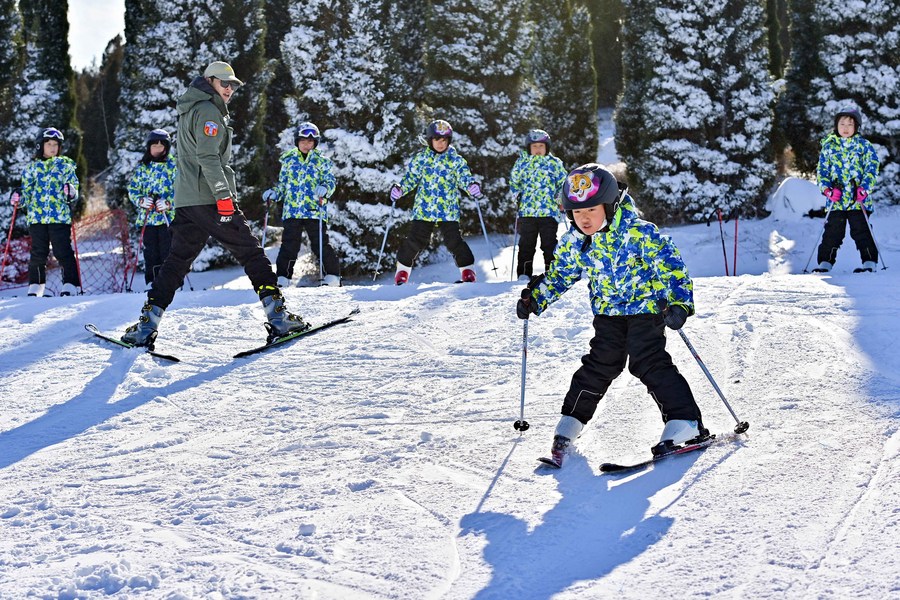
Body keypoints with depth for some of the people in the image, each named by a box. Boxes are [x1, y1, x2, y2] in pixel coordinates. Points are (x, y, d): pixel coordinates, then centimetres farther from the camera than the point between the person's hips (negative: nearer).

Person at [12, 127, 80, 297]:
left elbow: (74, 192, 5)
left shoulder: (66, 166, 8)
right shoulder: (32, 167, 13)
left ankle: (70, 285, -3)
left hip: (60, 216, -2)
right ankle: (35, 286, 13)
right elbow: (27, 192, 17)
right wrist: (19, 199, -3)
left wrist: (71, 193, -17)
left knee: (63, 252, -6)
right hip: (37, 217, 2)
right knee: (38, 254, 4)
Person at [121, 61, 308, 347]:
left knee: (176, 261, 8)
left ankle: (147, 324, -1)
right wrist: (224, 194, -22)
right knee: (251, 253, -2)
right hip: (210, 199, -8)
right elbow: (208, 157, -19)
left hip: (186, 201, 9)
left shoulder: (188, 111, 23)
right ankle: (277, 316, -5)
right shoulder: (208, 111, -8)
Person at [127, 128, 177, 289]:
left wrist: (169, 203, -18)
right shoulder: (142, 166, 13)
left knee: (167, 251, -8)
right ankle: (151, 283, 10)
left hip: (168, 215, -3)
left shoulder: (173, 165, 3)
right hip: (147, 216, 3)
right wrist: (141, 200, -8)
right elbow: (132, 189, 12)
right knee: (150, 252, 4)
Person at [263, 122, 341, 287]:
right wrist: (273, 194, 4)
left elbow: (330, 182, 2)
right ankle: (282, 277, 3)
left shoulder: (322, 161, 8)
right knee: (289, 245, -2)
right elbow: (282, 185, 22)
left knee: (320, 244, -4)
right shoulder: (289, 160, 16)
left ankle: (332, 276, 3)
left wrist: (324, 190, -20)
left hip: (315, 210, -2)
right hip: (292, 210, 2)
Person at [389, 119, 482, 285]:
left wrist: (472, 187, -25)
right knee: (416, 240, 0)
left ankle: (467, 269, 3)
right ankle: (403, 268, 18)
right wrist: (399, 188, -10)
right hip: (424, 208, 1)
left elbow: (464, 177, -3)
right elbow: (411, 177, 8)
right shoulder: (421, 157, 5)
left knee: (453, 240, -9)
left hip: (448, 210, -1)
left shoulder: (455, 159, 2)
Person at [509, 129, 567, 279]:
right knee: (526, 244, 6)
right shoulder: (522, 162, 8)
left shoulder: (554, 163, 5)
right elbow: (514, 182, 17)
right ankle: (524, 274, 12)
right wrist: (517, 198, 5)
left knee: (549, 244, 1)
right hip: (526, 211, 1)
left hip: (549, 211, -1)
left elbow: (564, 184, 12)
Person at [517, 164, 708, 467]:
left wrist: (678, 303, -34)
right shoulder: (574, 242, -4)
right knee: (600, 365, 4)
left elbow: (670, 265, -23)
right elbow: (559, 275, 13)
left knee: (649, 363, -15)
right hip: (608, 312, 5)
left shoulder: (638, 232, -22)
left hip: (645, 307, -5)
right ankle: (571, 422, 15)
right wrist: (534, 299, 7)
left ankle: (686, 423, -12)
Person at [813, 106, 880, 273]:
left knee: (862, 232, -1)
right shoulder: (829, 146, 9)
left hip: (859, 201, -2)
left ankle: (870, 262, 5)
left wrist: (864, 189, -15)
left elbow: (872, 168, -2)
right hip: (836, 200, 2)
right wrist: (827, 189, -9)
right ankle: (825, 263, 8)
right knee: (832, 233, 3)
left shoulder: (864, 145, 4)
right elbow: (822, 170, 7)